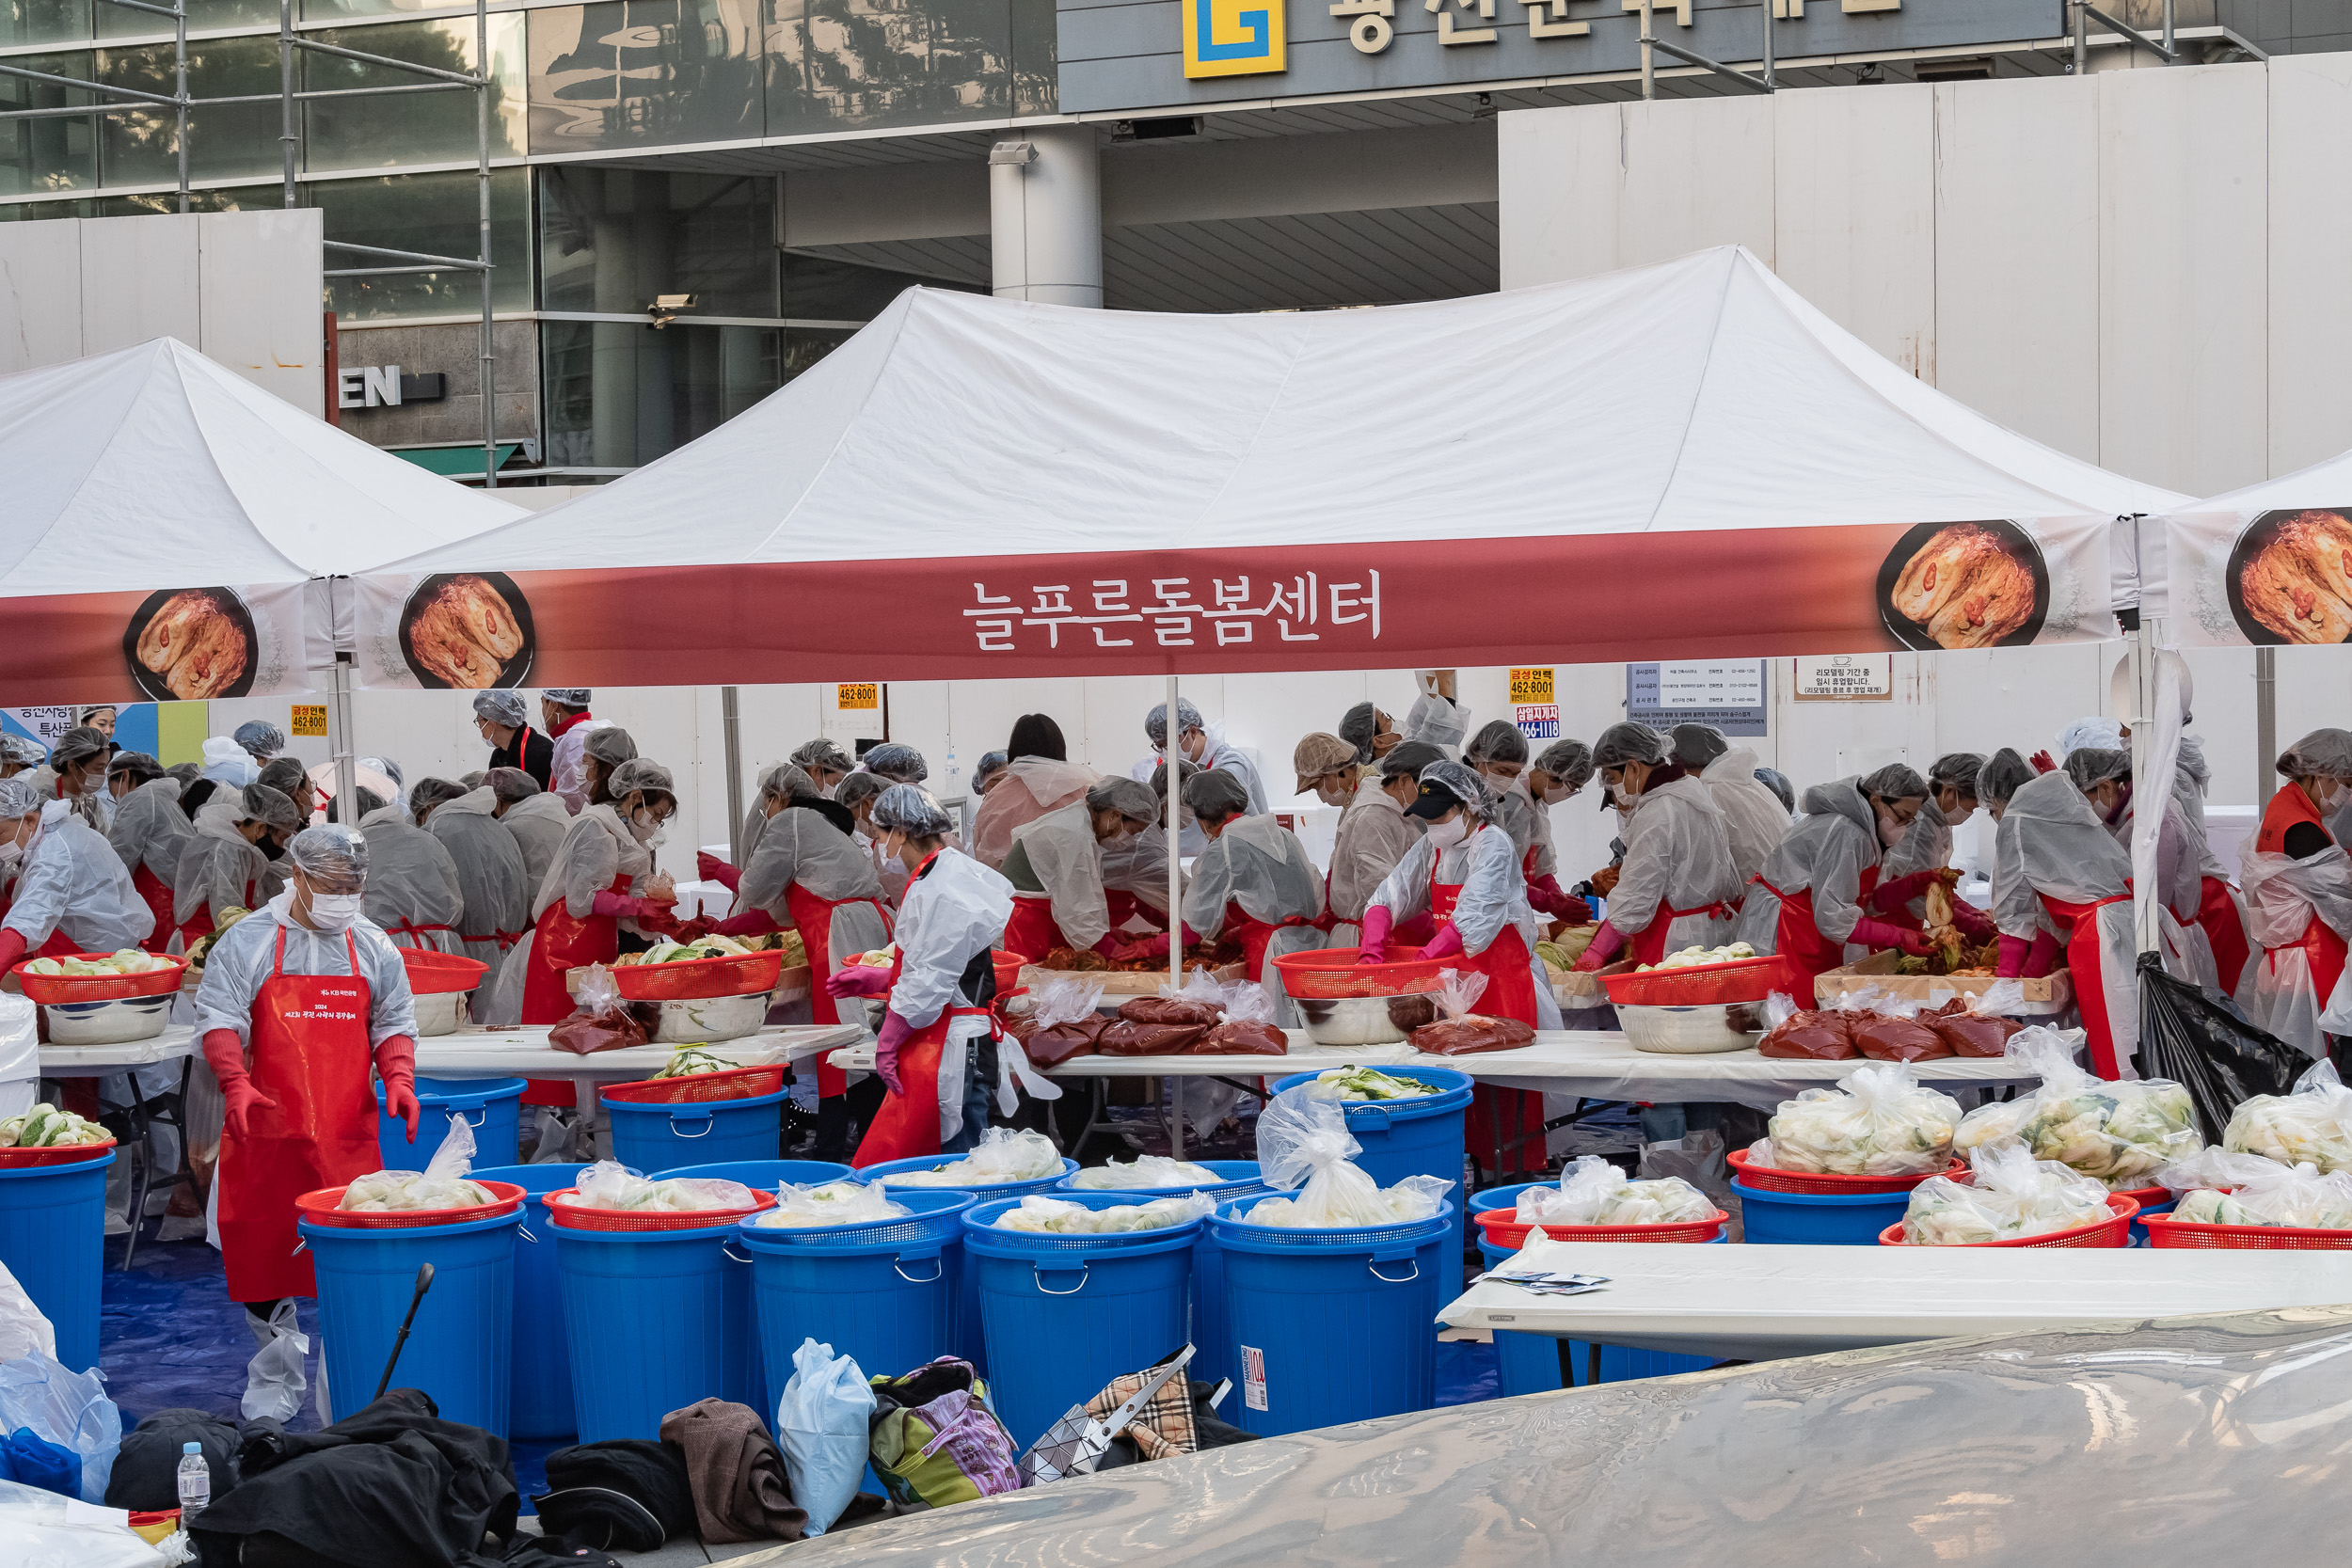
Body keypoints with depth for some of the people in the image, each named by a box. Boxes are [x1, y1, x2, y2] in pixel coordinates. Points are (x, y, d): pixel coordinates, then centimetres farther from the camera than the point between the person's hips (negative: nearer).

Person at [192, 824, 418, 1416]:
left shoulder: (374, 948, 10)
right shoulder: (246, 942, 1)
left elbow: (394, 1024, 14)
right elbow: (219, 1019, -5)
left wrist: (398, 1079, -5)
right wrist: (236, 1084, -21)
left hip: (349, 1134, 1)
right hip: (267, 1132, -1)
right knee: (263, 1252, 5)